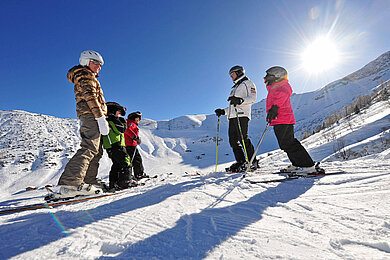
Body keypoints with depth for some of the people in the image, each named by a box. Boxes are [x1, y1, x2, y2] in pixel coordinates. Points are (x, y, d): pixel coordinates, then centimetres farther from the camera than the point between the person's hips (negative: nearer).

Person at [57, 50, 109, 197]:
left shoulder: (84, 77, 33)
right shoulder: (86, 75, 2)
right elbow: (90, 97, -14)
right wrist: (101, 117, -22)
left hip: (86, 116, 10)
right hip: (91, 115, -10)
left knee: (96, 151, 7)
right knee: (90, 148, -20)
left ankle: (89, 181, 9)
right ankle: (71, 183, -25)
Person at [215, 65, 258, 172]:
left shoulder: (247, 83, 9)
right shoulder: (235, 88, 33)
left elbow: (252, 98, -8)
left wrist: (240, 100, -24)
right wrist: (223, 111, 21)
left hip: (242, 115, -8)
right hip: (232, 116, 8)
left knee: (243, 138, -15)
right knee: (233, 141, 0)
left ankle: (253, 162, -8)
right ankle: (241, 162, 5)